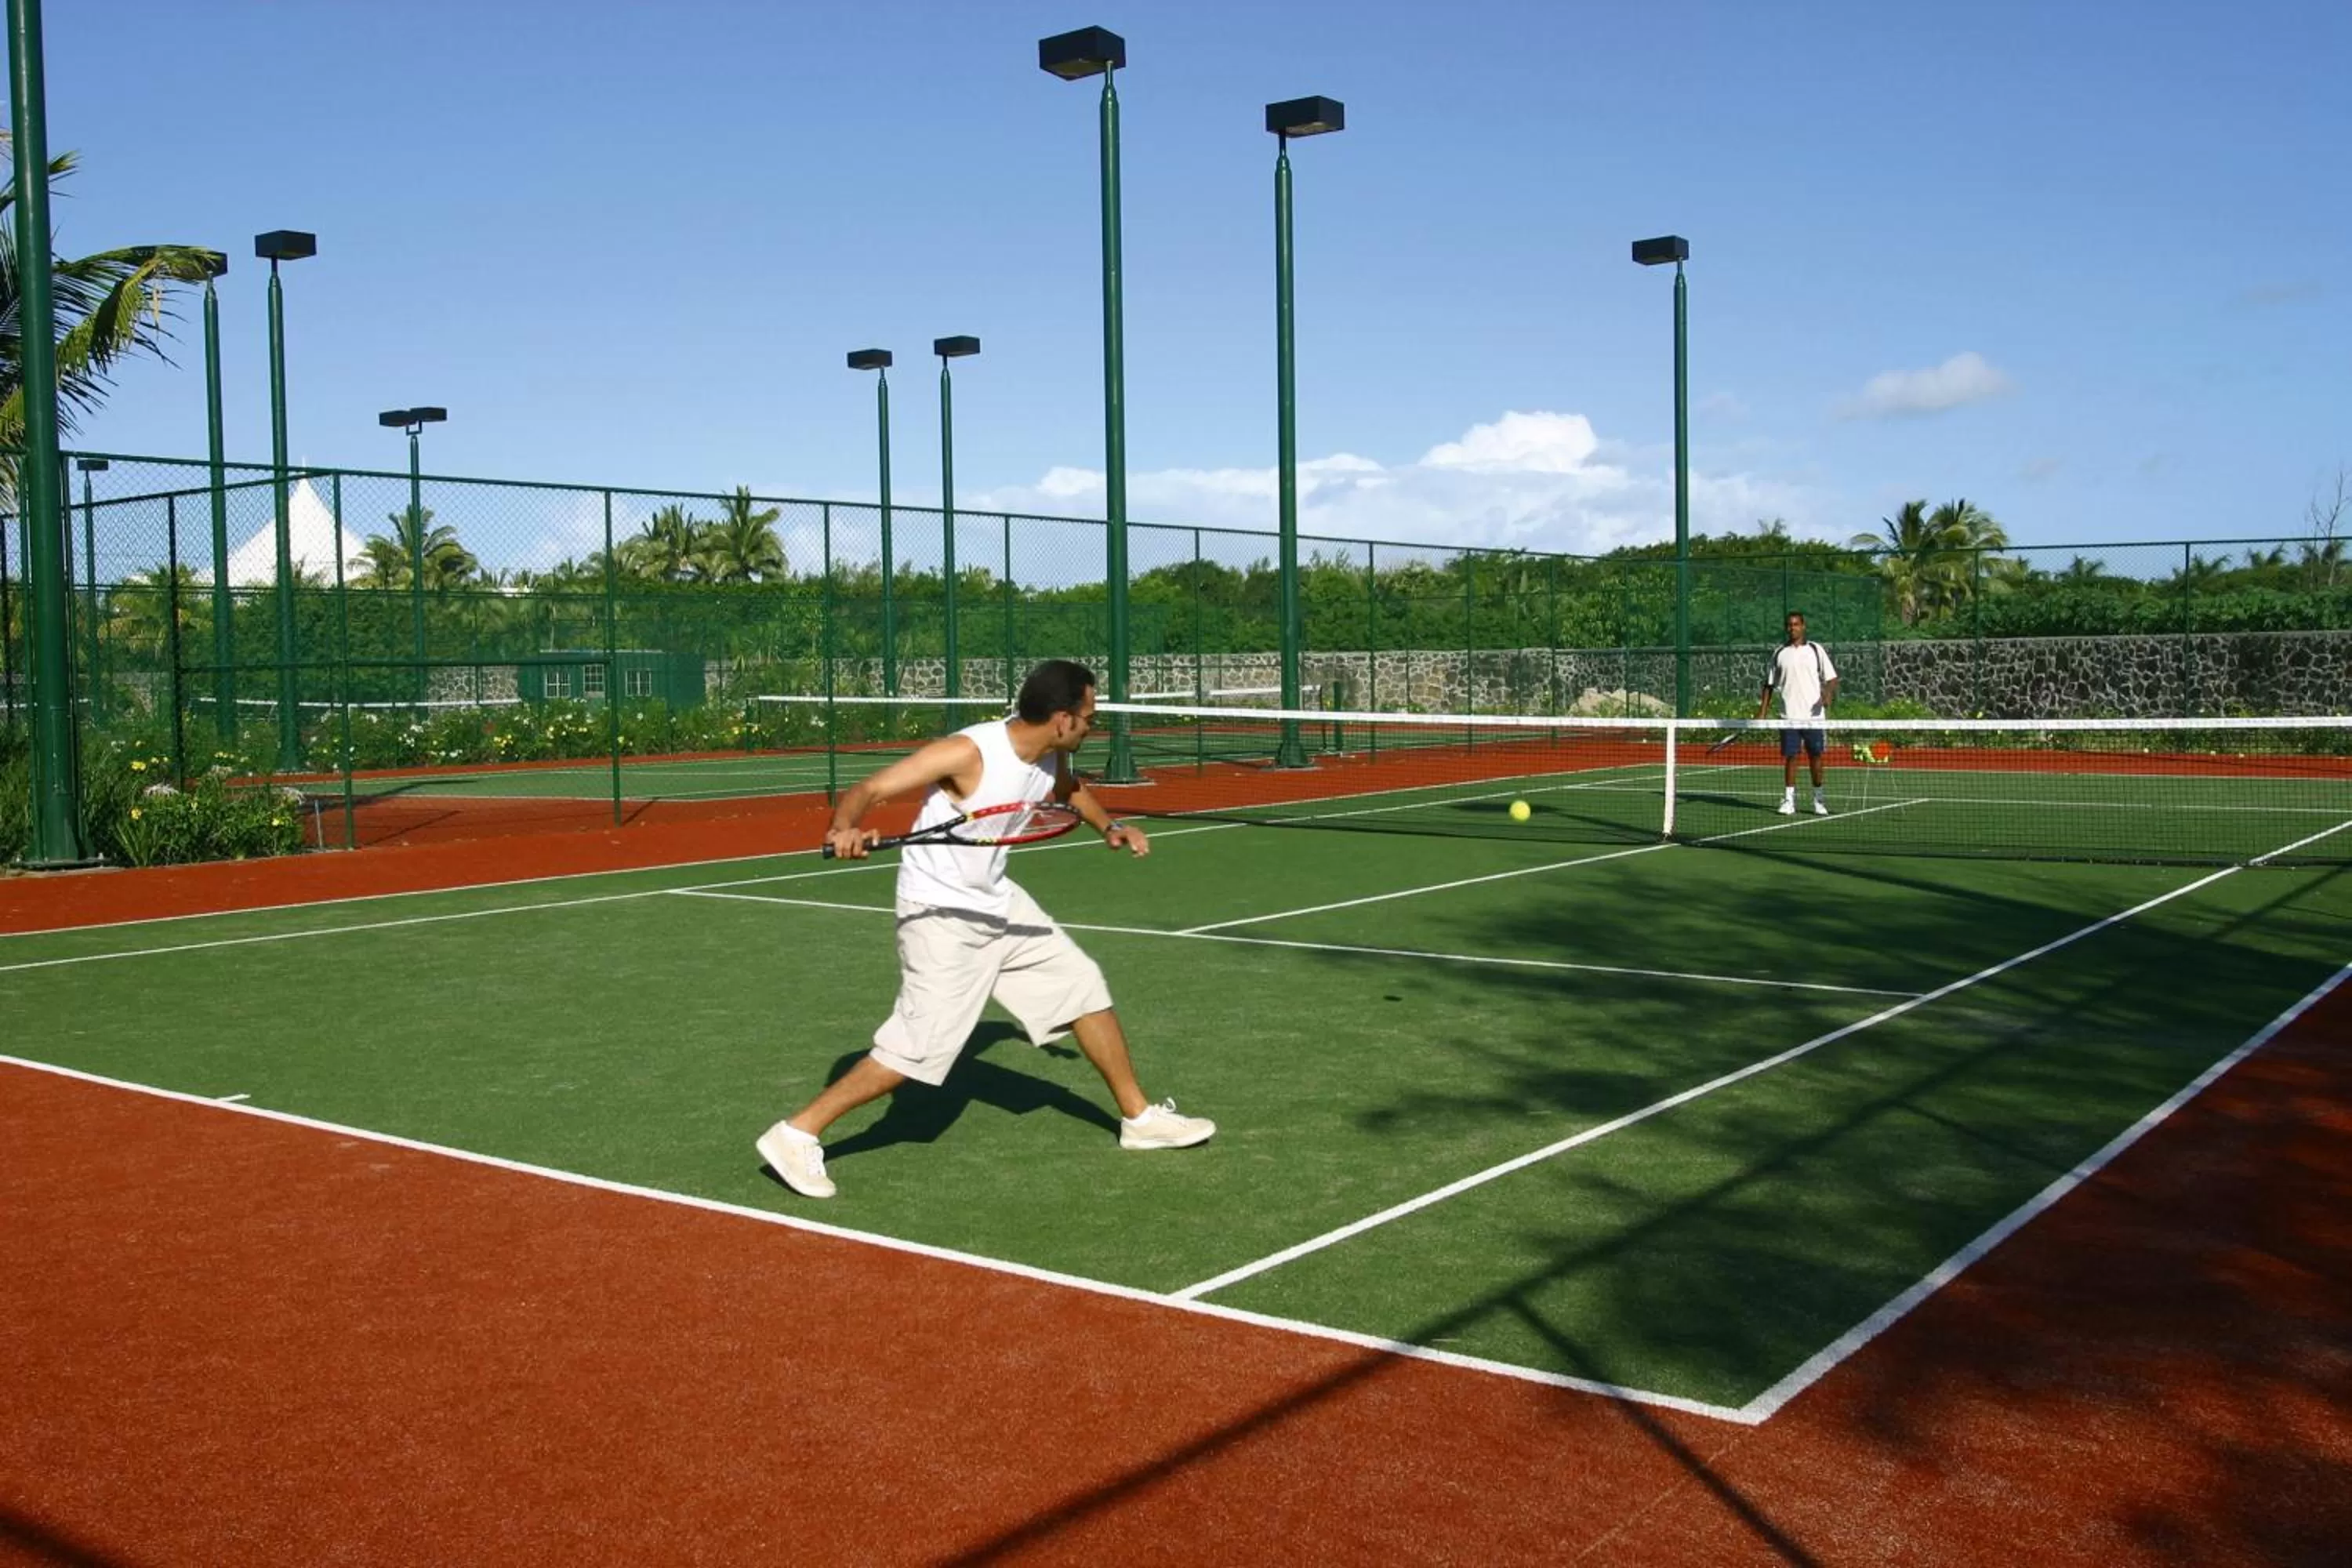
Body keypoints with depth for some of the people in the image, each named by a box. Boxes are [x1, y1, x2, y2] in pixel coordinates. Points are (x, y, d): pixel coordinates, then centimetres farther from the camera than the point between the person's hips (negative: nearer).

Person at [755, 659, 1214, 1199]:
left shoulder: (1050, 757, -3)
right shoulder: (968, 753, -27)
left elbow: (1069, 790, 24)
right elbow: (866, 791, -27)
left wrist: (1108, 825, 8)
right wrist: (847, 828, -48)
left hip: (997, 901, 9)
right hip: (940, 912, -9)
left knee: (1085, 986, 13)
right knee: (918, 1047, -14)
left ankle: (1139, 1118, 29)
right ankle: (795, 1135, -2)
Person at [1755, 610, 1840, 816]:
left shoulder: (1816, 650, 3)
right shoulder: (1779, 653, 8)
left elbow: (1831, 678, 2)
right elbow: (1770, 684, 13)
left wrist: (1829, 693, -19)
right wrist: (1762, 712, 7)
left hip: (1813, 714, -1)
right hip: (1789, 715, 1)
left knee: (1815, 756, 3)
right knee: (1790, 756, 1)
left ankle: (1818, 800, 12)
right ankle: (1788, 800, 5)